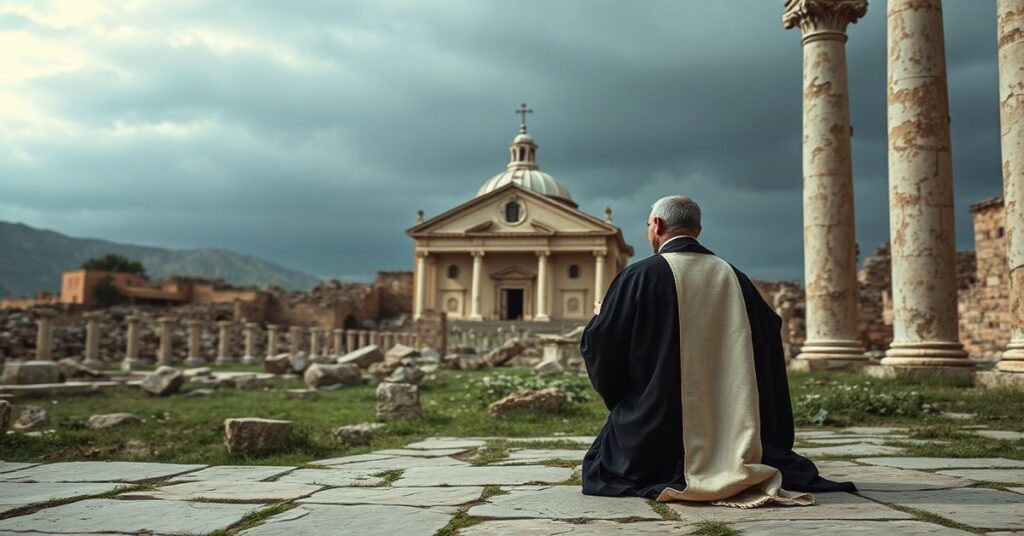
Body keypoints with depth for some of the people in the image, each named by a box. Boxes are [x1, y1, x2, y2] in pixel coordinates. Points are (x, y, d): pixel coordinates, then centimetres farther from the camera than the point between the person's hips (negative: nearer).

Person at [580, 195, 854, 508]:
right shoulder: (732, 276, 4)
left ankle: (678, 475, -4)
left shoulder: (640, 275, -11)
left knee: (602, 466, 19)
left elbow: (601, 346, -5)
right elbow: (770, 339, 15)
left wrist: (600, 317, 16)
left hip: (656, 436, -4)